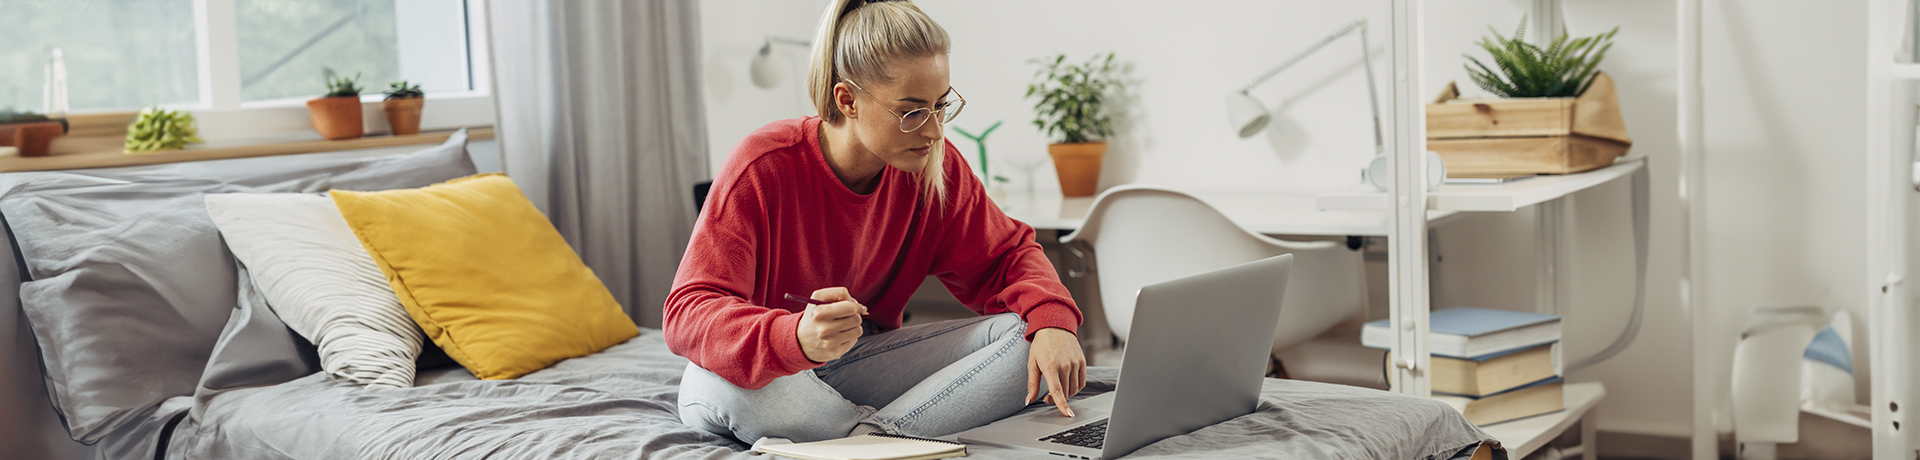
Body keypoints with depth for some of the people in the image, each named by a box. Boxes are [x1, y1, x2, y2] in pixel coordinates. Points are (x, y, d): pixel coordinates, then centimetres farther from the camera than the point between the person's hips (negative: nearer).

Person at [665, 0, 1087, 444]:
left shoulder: (935, 165, -6)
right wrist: (797, 338, -47)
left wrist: (1051, 319, -21)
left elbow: (1007, 254, 4)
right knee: (723, 386, -40)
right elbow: (688, 312, -26)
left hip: (866, 365, 4)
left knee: (1026, 336, -16)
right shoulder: (764, 167, -20)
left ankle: (867, 438, -31)